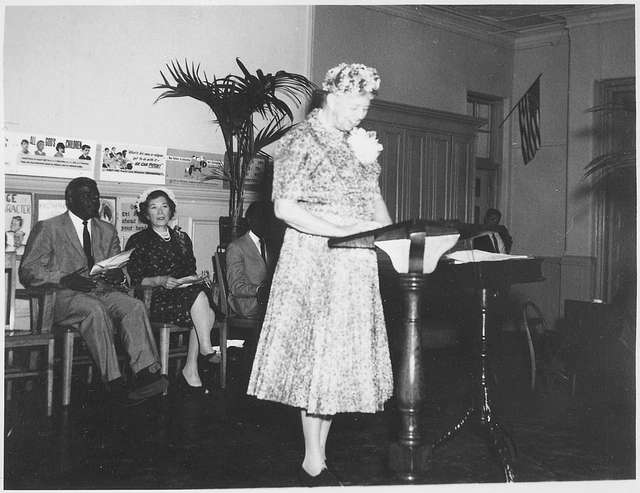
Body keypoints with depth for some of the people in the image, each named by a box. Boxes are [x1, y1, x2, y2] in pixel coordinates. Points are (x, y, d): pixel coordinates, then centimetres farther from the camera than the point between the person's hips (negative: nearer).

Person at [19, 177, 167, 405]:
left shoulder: (108, 231, 23)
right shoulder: (48, 228, 7)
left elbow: (118, 268, 24)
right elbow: (27, 272, -1)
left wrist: (117, 273, -4)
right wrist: (64, 279, -18)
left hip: (103, 292, 4)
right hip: (65, 296, -4)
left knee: (135, 306, -28)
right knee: (95, 309, -37)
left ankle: (146, 374, -41)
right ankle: (114, 383, -37)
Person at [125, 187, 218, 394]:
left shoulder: (182, 238, 21)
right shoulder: (138, 241, 6)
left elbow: (191, 272, 22)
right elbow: (134, 280, -2)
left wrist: (195, 280, -2)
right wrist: (160, 280, -17)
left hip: (186, 294, 5)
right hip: (156, 300, -5)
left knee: (206, 312, -29)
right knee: (200, 296, -32)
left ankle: (190, 371, -27)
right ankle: (206, 350, -30)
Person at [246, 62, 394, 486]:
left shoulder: (358, 142, 16)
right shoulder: (302, 141, -6)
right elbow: (285, 208, -14)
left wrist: (390, 231, 3)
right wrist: (344, 229, -21)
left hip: (355, 268, 7)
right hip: (316, 264, -7)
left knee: (341, 359, 7)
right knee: (321, 358, -4)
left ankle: (319, 457, 16)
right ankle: (313, 465, 7)